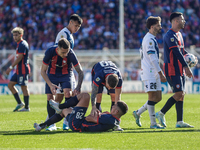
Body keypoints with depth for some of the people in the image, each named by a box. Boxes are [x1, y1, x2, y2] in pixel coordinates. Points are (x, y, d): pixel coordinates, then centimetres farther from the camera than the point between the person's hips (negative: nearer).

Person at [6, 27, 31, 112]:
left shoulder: (22, 44, -14)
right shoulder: (20, 44, 16)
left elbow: (19, 58, -19)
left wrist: (11, 67, -18)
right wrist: (13, 67, 21)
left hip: (23, 70, -10)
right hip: (19, 70, 10)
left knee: (24, 87, -5)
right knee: (10, 85, 10)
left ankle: (26, 107, 1)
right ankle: (19, 103, 13)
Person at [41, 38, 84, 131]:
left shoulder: (70, 54, -30)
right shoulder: (50, 52, -28)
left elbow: (80, 71, -23)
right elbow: (43, 71, -17)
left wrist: (78, 87, -35)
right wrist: (50, 84, -29)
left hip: (65, 74, -1)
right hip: (52, 74, 1)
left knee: (67, 92, -24)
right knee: (49, 97, -9)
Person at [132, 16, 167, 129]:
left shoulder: (152, 39, 18)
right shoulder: (149, 40, -14)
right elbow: (152, 59, -19)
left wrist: (160, 73, 20)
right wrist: (161, 73, -19)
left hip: (154, 73, 10)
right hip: (149, 73, -10)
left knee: (158, 97, 9)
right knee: (152, 97, -6)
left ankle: (138, 113, 18)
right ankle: (153, 123, -2)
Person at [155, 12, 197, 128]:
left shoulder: (179, 34, 17)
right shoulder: (170, 35, -15)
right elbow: (177, 52, -21)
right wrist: (186, 67, -23)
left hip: (179, 69, 9)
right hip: (172, 69, -9)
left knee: (181, 94, 6)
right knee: (179, 93, -13)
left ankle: (180, 122, 7)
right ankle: (161, 114, -1)